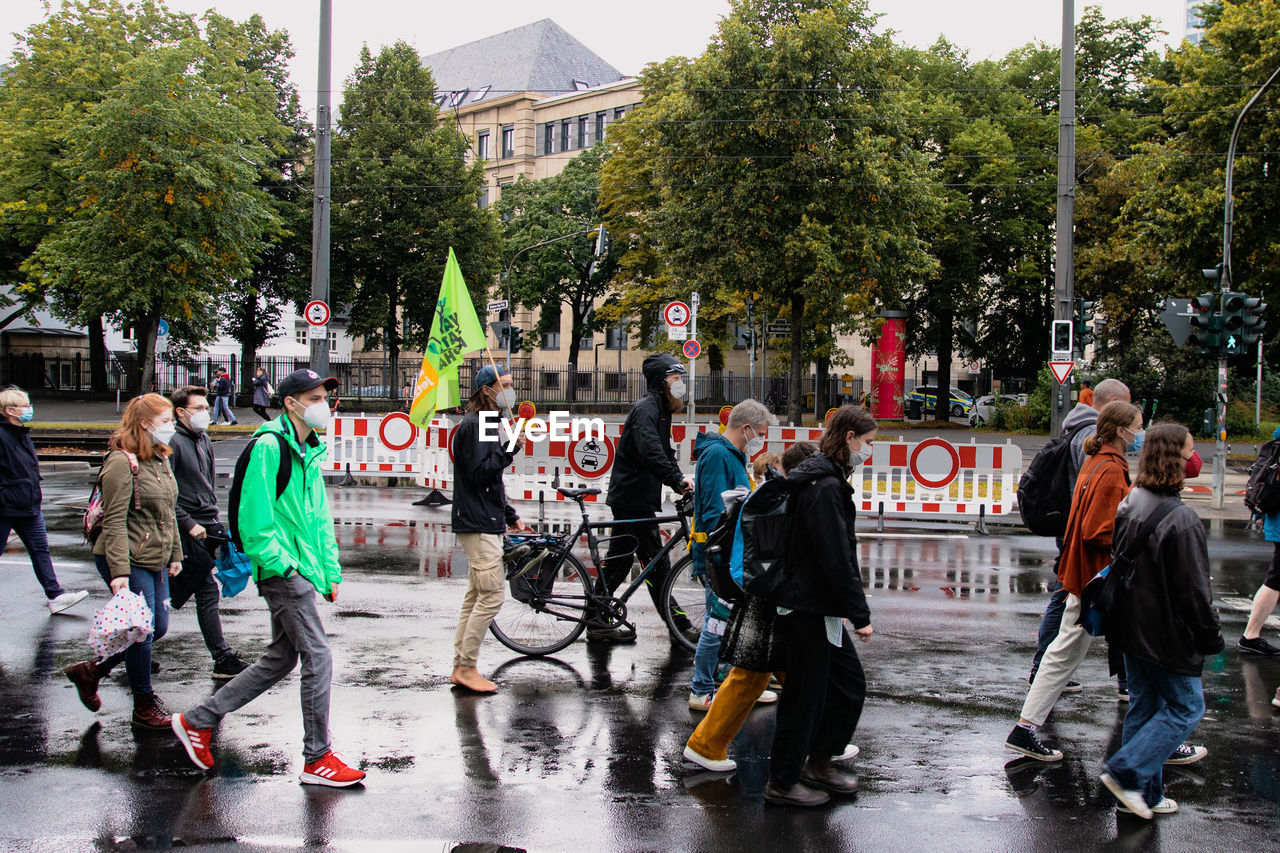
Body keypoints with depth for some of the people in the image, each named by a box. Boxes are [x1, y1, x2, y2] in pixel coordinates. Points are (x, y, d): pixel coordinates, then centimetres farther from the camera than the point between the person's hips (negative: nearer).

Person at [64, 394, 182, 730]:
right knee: (142, 630, -1)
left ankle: (90, 670, 27)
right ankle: (144, 705, 15)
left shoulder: (161, 459, 11)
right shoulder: (122, 463, -17)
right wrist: (119, 571, -24)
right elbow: (115, 522, -20)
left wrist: (174, 553, 20)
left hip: (155, 561, 9)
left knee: (158, 627, 13)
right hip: (129, 562, -9)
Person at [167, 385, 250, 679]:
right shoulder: (172, 442, -11)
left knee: (179, 590, 10)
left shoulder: (204, 441, 16)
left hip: (207, 526, 8)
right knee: (208, 591, -6)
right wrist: (189, 524, -17)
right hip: (186, 532, -8)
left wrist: (216, 522, 16)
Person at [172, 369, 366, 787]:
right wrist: (279, 562, -19)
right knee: (318, 657, -8)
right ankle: (317, 759, 2)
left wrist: (331, 572, 18)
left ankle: (198, 720, 24)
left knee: (280, 659, 15)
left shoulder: (308, 452, 17)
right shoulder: (269, 446, -13)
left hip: (302, 571, 10)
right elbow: (254, 518, -18)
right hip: (281, 571, -10)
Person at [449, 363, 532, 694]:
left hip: (485, 523, 11)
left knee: (476, 597, 11)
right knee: (491, 596, -11)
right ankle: (467, 668, -6)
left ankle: (460, 668, 14)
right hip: (478, 525, -11)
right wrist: (510, 448, -21)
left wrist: (511, 516, 22)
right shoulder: (473, 426, -12)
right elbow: (479, 474, -21)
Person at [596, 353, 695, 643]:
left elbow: (665, 452, 19)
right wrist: (677, 480, -36)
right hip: (634, 498, -11)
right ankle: (679, 625, 1)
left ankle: (598, 623, 17)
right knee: (656, 562, -5)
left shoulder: (659, 410, 17)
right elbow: (651, 452, -31)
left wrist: (680, 478, 3)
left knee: (618, 560, 12)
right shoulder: (646, 408, -15)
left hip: (630, 497, 11)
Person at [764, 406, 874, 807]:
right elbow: (837, 558, -22)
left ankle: (818, 762, 29)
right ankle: (782, 782, 13)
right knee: (805, 695, 1)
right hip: (808, 609, -10)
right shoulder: (825, 486, -19)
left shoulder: (824, 480, 14)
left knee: (849, 682, 16)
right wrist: (860, 614, -16)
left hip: (818, 609, 10)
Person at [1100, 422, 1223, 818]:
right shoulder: (1180, 519, -23)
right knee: (1186, 707, 6)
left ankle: (1143, 795, 21)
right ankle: (1127, 772, -1)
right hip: (1167, 635, -9)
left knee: (1144, 706, 16)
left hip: (1131, 629, 9)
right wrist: (1211, 637, -7)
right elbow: (1193, 590, -19)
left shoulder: (1130, 504, 3)